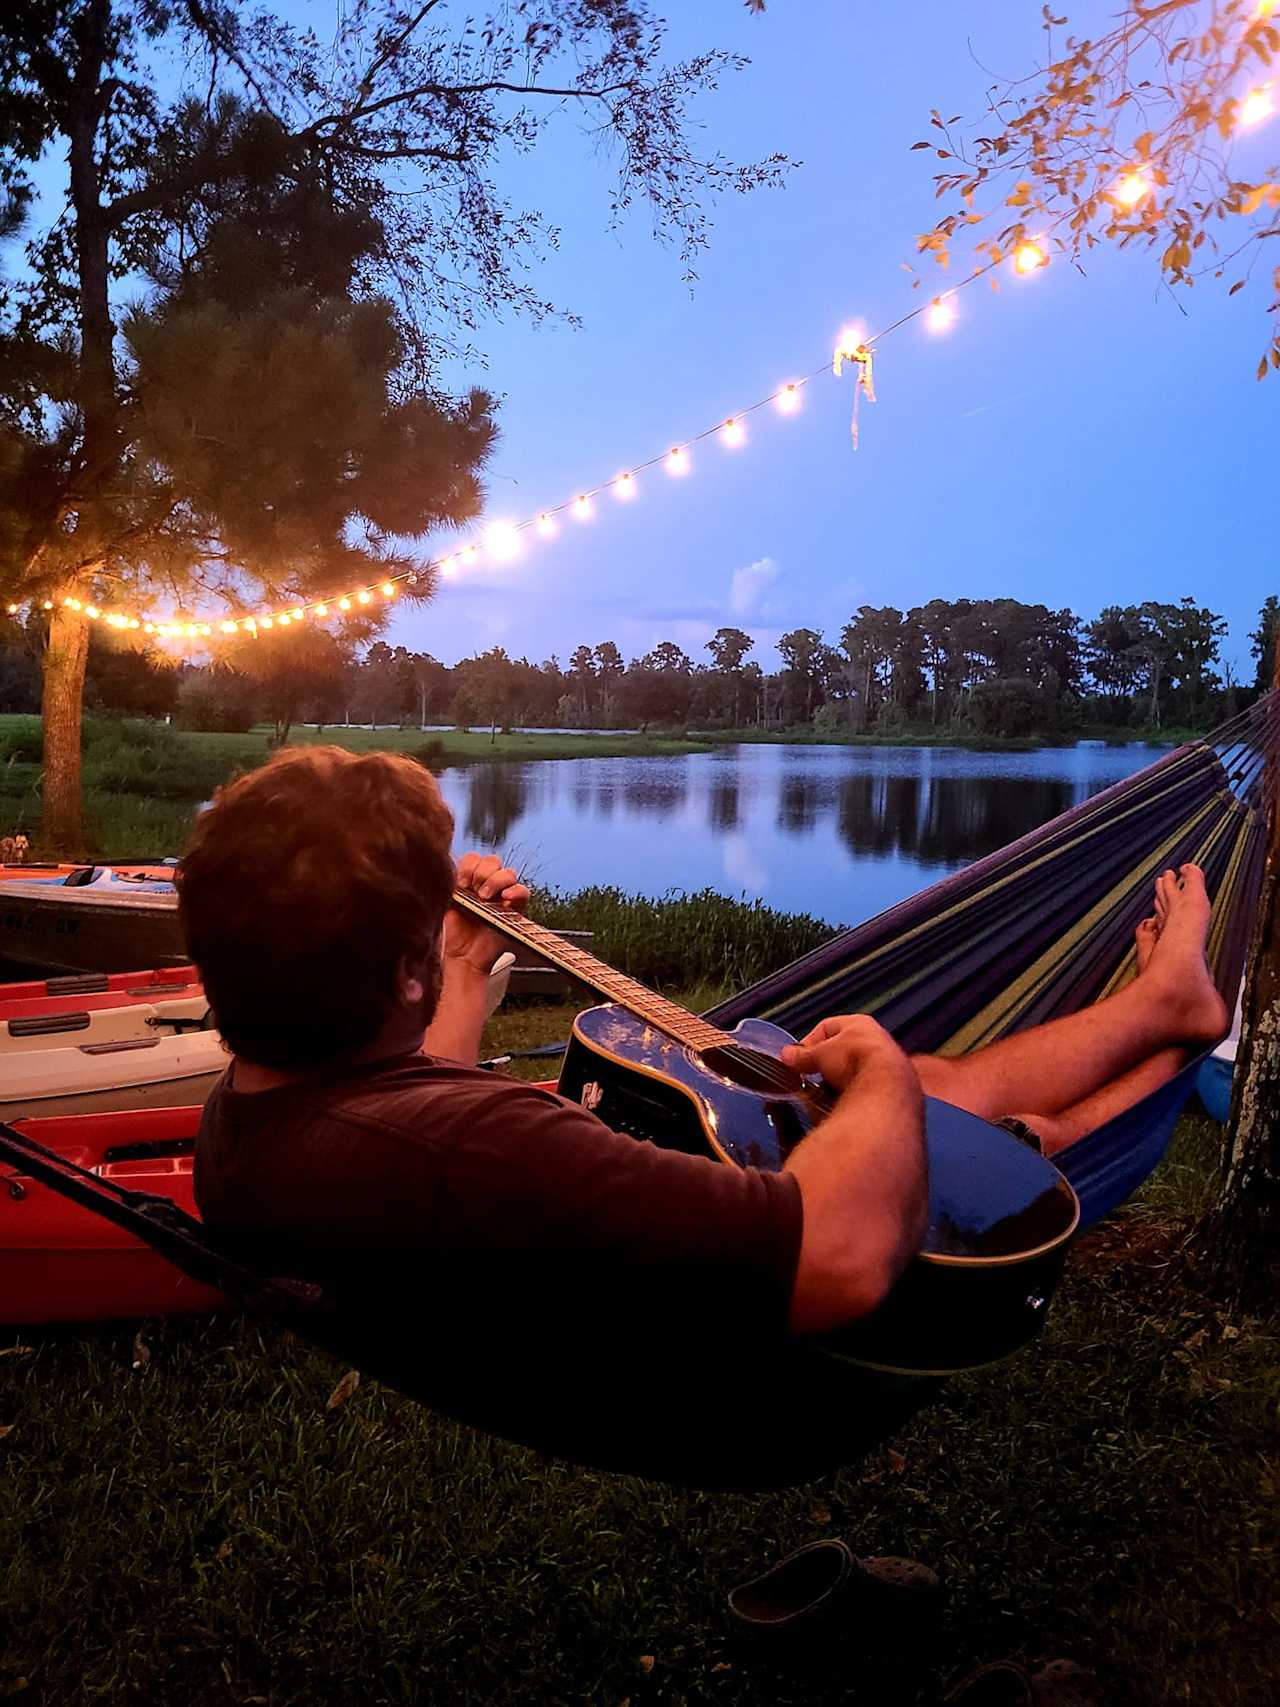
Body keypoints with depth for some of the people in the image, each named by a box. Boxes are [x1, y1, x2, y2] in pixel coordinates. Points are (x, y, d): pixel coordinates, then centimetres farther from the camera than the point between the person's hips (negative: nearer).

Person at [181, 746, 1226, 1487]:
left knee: (935, 1096, 19)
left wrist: (467, 971, 11)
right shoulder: (466, 1150, -44)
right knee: (961, 1098, 11)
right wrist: (882, 1073, -25)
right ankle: (1166, 1005, 43)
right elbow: (849, 1255, -45)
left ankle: (1167, 1005, 45)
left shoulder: (241, 1118, -10)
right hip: (786, 1382, -8)